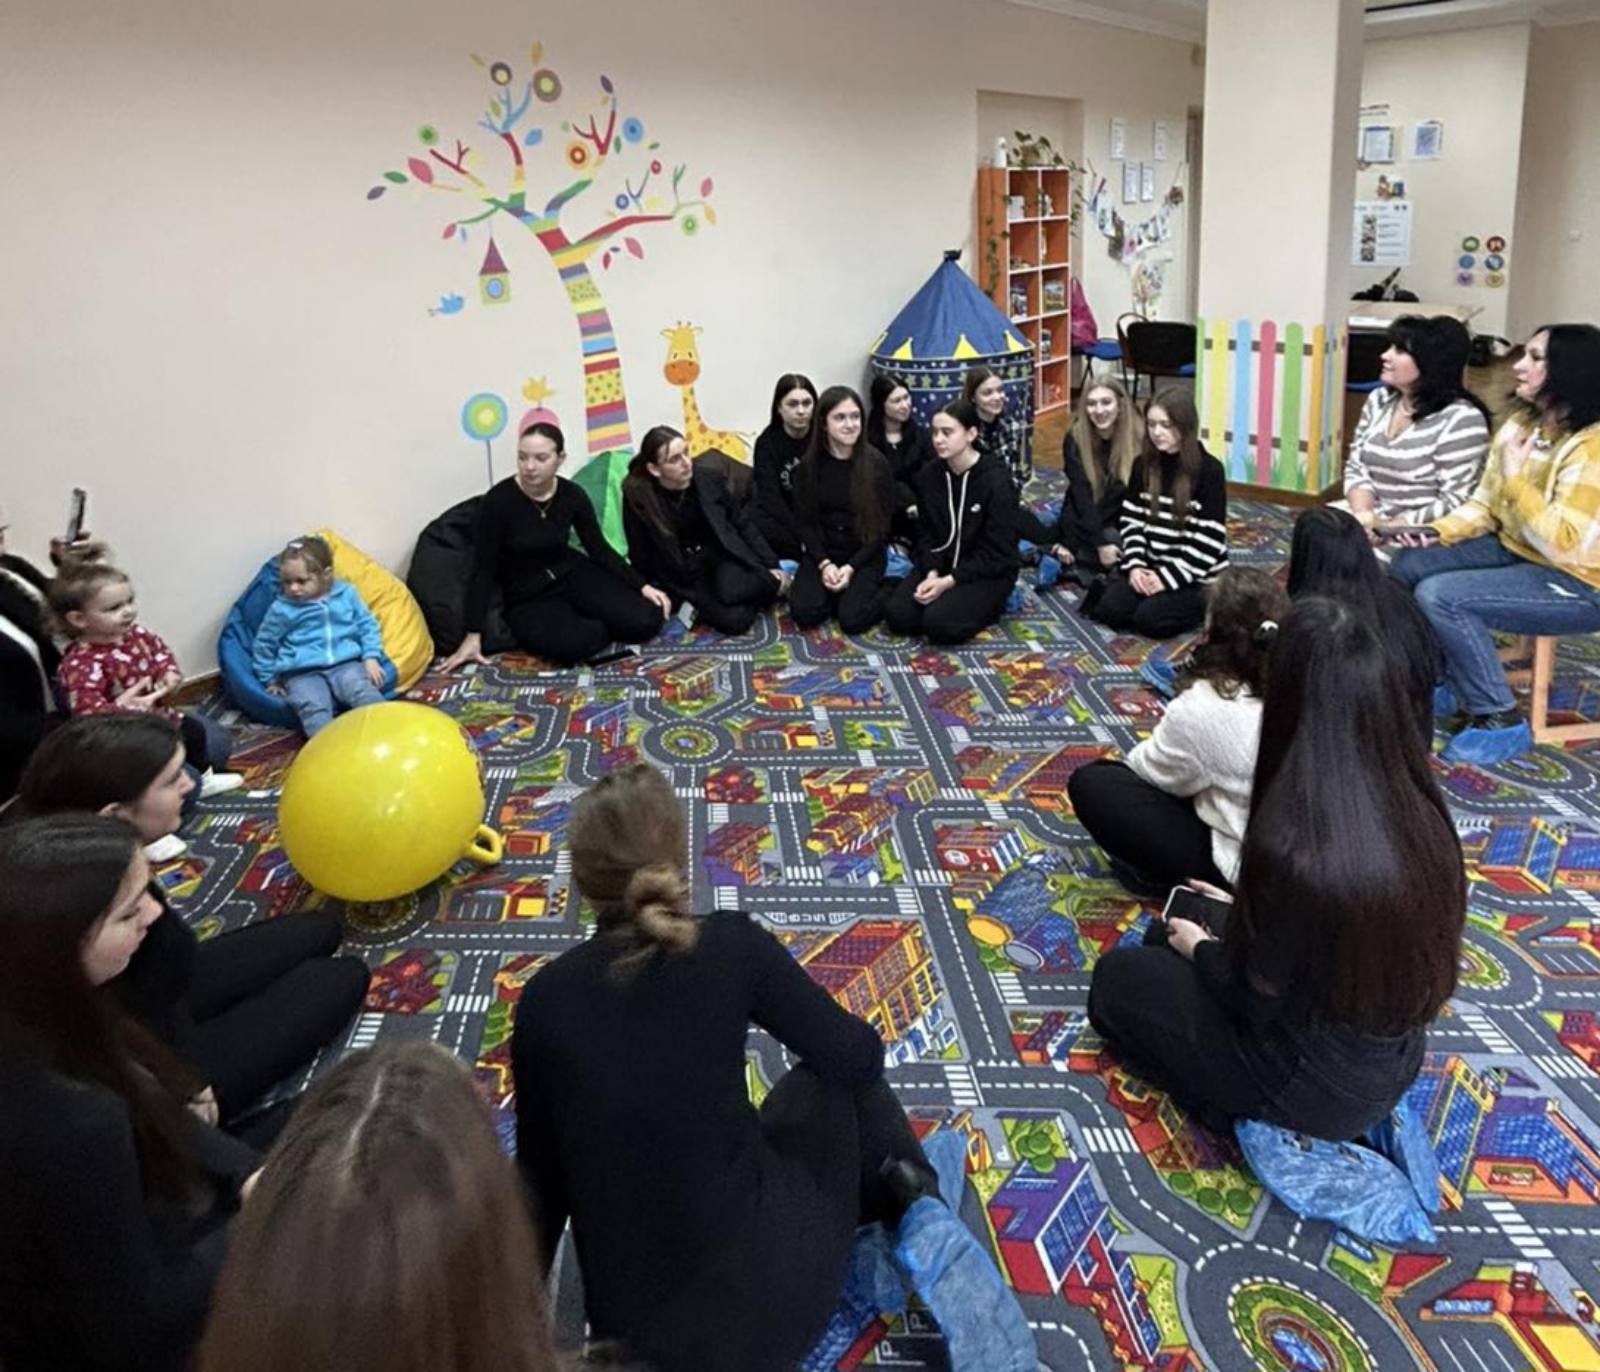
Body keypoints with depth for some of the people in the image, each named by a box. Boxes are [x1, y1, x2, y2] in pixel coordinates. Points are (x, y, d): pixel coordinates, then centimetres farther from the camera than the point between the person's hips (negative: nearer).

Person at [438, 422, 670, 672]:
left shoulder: (572, 495, -7)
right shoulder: (499, 500, -18)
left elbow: (599, 549, 4)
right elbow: (483, 569, -14)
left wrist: (641, 586, -7)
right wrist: (473, 635, -15)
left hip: (573, 574, 4)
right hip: (528, 597, -3)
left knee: (646, 621, -17)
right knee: (572, 644, -35)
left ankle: (587, 623, 11)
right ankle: (593, 629, 2)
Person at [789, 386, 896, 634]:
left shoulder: (876, 463, -9)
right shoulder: (808, 464, -3)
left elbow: (882, 525, -7)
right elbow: (804, 521, 0)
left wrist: (850, 567, -16)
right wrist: (825, 564, -14)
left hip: (865, 555, -2)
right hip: (822, 553, 2)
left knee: (852, 619, -22)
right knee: (805, 614, -19)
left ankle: (888, 594, 9)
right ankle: (835, 591, 11)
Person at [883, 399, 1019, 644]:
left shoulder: (997, 481, -16)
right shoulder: (928, 476, 1)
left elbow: (996, 552, -16)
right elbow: (927, 534, 5)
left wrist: (948, 582, -22)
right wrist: (932, 574, -15)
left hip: (988, 572, -5)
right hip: (940, 566, 5)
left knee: (939, 624, -28)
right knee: (896, 614, -18)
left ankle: (988, 605, 1)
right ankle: (955, 601, 7)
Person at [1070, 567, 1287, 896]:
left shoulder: (1201, 708, -24)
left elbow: (1150, 770, -4)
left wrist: (1132, 760, 19)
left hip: (1238, 865, -7)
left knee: (1089, 783, -3)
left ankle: (1176, 880, 1)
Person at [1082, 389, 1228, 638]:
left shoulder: (1209, 470, -12)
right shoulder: (1144, 464, 4)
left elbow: (1209, 540, -14)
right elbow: (1131, 520, 5)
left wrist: (1168, 577, -19)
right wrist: (1135, 565, -10)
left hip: (1195, 573, -3)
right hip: (1150, 565, 4)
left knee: (1150, 619, -23)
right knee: (1110, 609, -20)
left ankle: (1202, 605, 2)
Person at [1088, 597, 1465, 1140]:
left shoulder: (1293, 842, -33)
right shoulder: (1420, 813, -12)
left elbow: (1252, 996, -19)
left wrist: (1198, 945, 2)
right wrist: (1237, 912, 14)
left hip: (1310, 1090, -8)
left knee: (1117, 977, 15)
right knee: (1169, 935, 23)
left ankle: (1256, 1115, 6)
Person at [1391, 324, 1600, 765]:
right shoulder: (1520, 425, 2)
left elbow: (1564, 546, -30)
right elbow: (1485, 507, 9)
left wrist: (1516, 478, -26)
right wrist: (1439, 531, -10)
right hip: (1515, 552, 9)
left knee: (1440, 596, -25)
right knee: (1410, 564, -2)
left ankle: (1500, 721, -11)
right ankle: (1438, 680, 14)